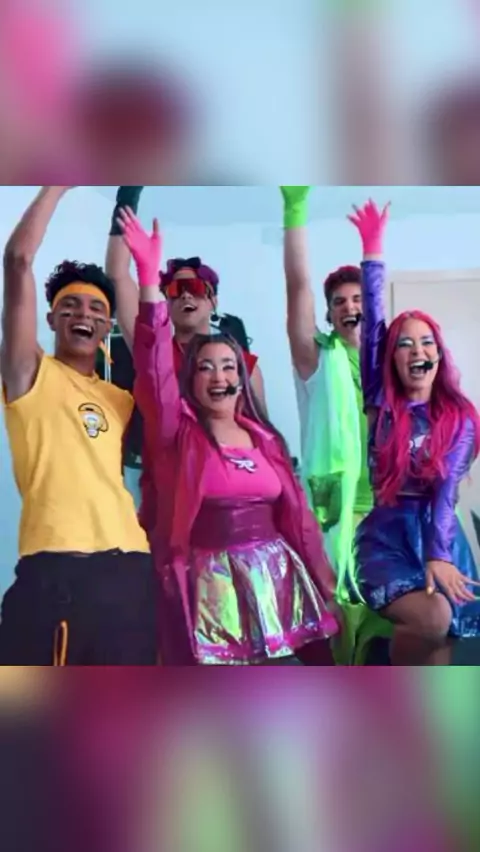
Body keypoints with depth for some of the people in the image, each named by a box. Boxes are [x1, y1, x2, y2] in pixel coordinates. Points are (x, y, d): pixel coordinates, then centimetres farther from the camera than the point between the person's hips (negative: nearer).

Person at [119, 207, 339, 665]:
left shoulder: (264, 437, 9)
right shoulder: (180, 433, -2)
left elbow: (293, 510, 12)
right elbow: (154, 364, -15)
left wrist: (319, 574, 12)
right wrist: (149, 276, -23)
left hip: (275, 579, 3)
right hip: (212, 584, -3)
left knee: (284, 660, 7)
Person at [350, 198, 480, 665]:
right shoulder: (381, 403, 4)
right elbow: (372, 323, -4)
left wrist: (437, 556, -22)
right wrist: (372, 251, -10)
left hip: (441, 538, 2)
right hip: (385, 536, -1)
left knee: (440, 649, -6)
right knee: (433, 618, -27)